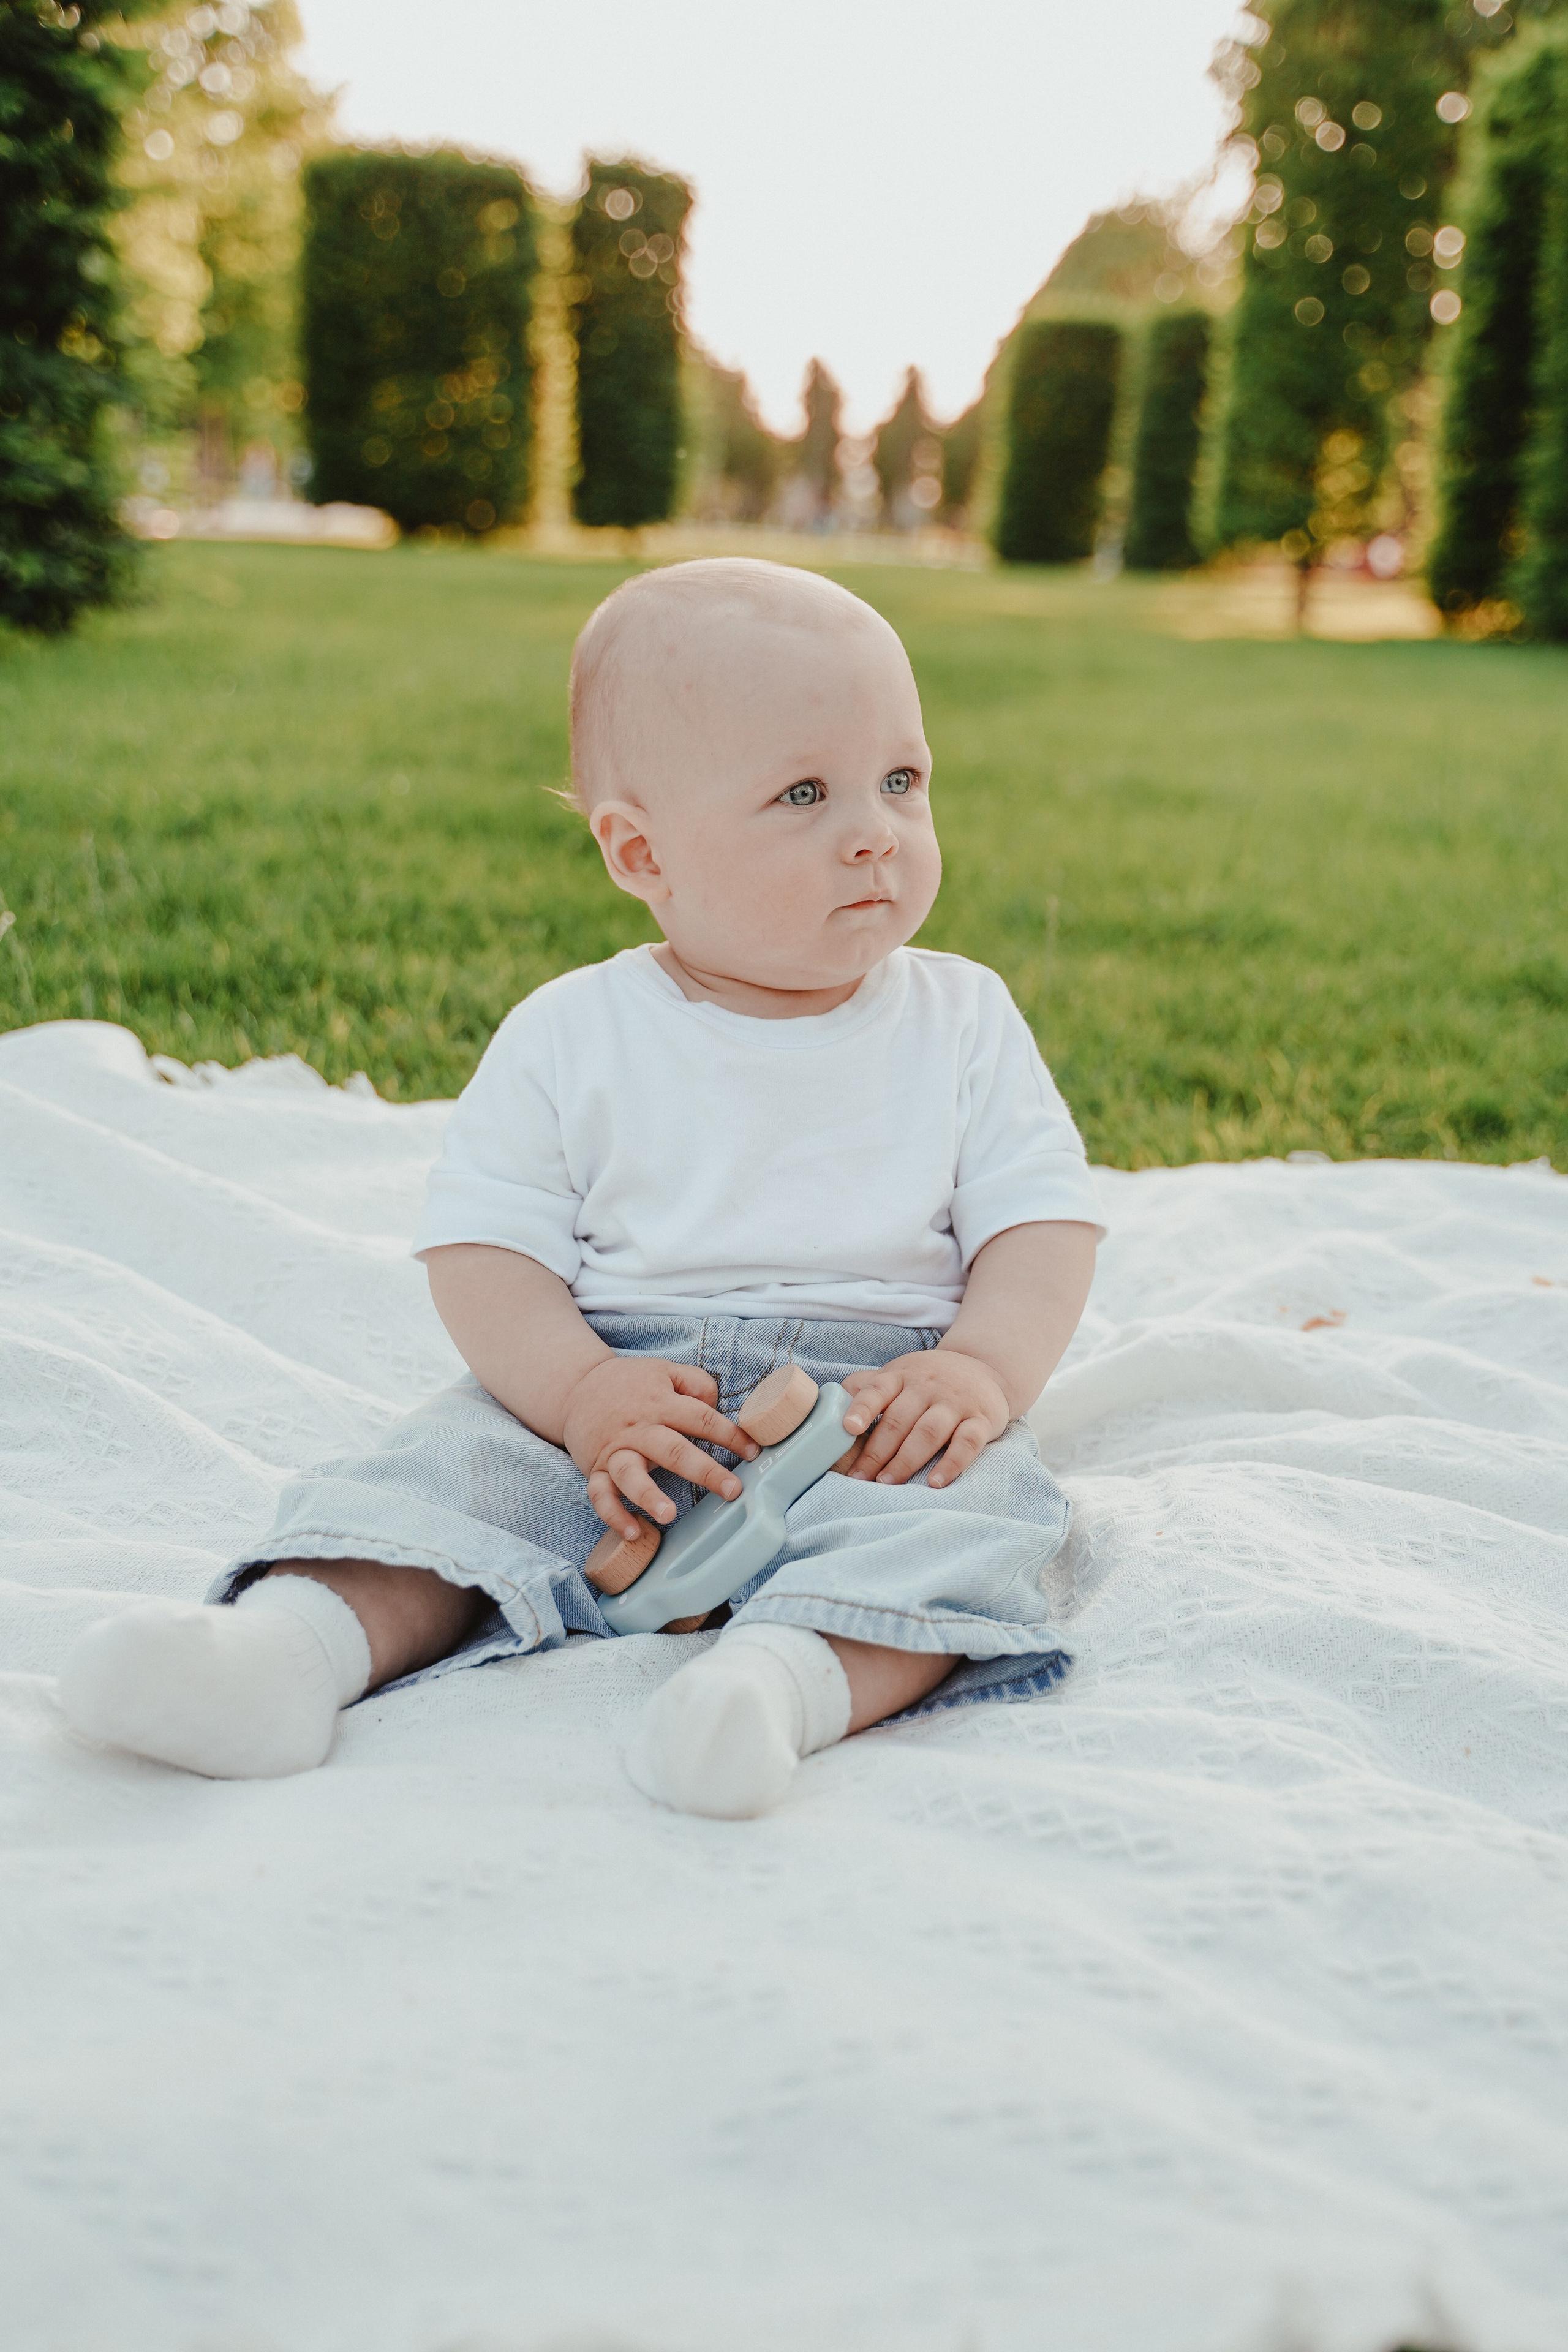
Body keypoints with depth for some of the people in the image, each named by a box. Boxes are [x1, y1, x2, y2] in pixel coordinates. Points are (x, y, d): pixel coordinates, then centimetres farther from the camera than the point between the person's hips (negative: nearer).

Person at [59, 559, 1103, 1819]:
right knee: (456, 1461, -22)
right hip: (615, 1379, 1)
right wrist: (580, 1392, -20)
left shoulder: (963, 1021, 6)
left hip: (878, 1400, 0)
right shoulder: (570, 1038, 2)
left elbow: (1043, 1225, 2)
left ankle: (798, 1675, -53)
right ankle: (307, 1633, -39)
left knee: (966, 1511, -31)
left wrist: (985, 1370, -18)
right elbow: (485, 1247, -1)